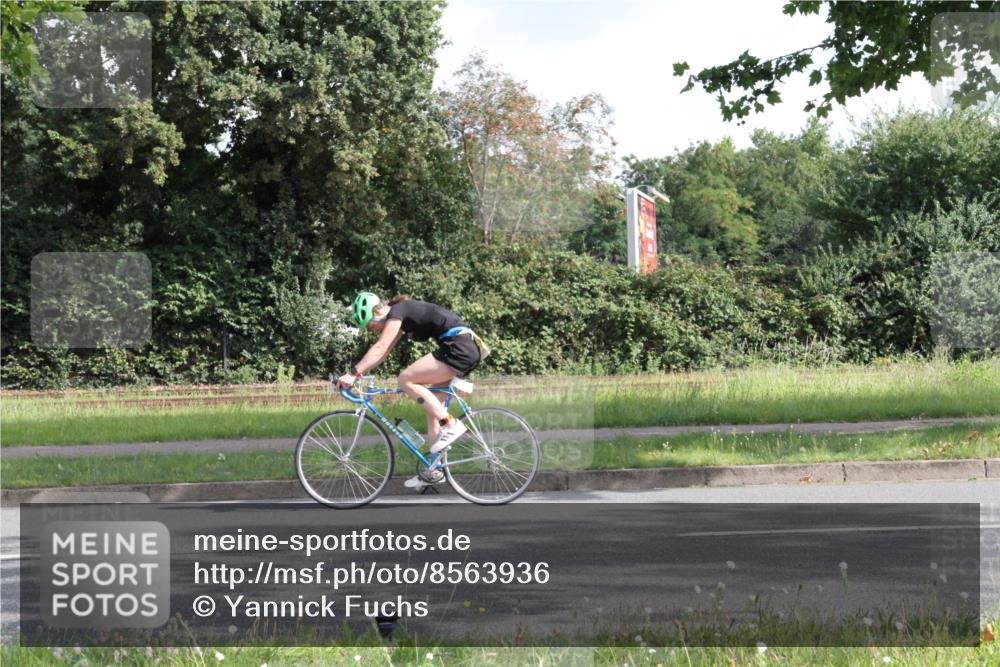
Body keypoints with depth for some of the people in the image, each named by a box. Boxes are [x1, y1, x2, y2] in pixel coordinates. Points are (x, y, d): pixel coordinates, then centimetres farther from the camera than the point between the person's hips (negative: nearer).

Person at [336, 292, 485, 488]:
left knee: (406, 379, -11)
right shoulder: (402, 314, 20)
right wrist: (357, 373, 15)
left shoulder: (397, 311, -8)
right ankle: (435, 470, 16)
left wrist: (354, 373, -18)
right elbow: (383, 351, 21)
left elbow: (379, 349, -16)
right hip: (469, 348, 10)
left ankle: (450, 425, -11)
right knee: (432, 406, 13)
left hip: (458, 347, -10)